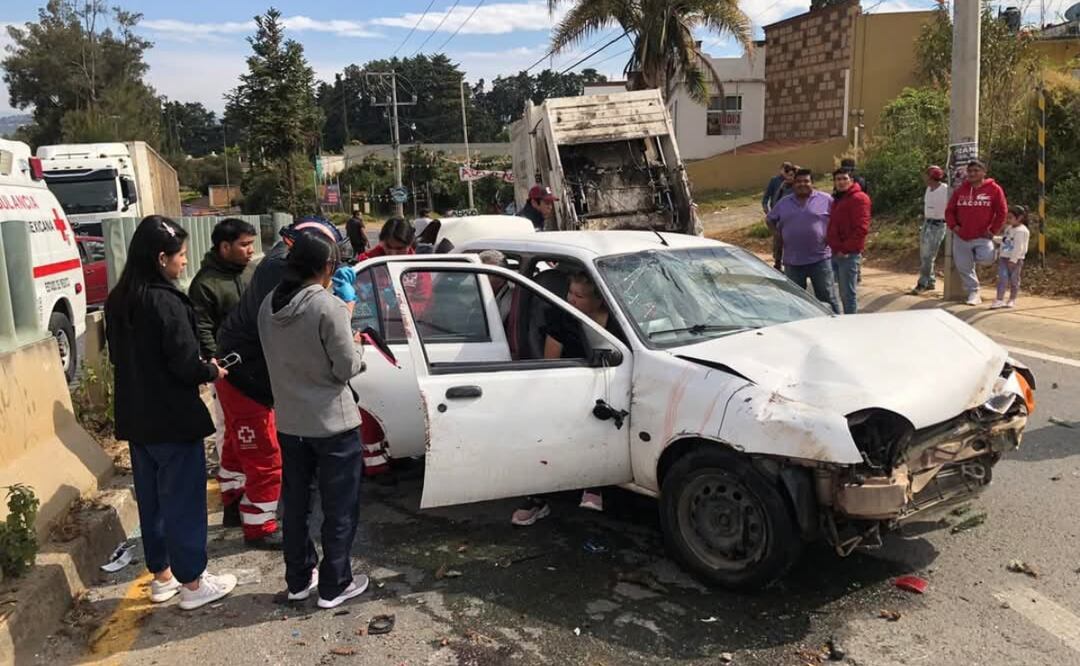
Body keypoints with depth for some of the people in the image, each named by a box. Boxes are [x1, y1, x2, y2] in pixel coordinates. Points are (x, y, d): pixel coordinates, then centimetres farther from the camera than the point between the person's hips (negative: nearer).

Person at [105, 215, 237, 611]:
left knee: (151, 499, 18)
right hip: (172, 419, -8)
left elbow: (120, 355, 14)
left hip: (135, 418, 8)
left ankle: (161, 577, 31)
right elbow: (185, 364, -23)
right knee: (184, 501, 4)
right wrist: (212, 371, -2)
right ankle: (193, 583, 15)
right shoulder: (165, 301, -21)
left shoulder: (118, 300, 6)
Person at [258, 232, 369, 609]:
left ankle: (298, 580, 31)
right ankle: (334, 586, 18)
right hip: (333, 423, -6)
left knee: (295, 504, 18)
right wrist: (352, 341, 3)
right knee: (340, 510, 9)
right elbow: (347, 368, -18)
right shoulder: (329, 307, -21)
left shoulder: (269, 306, 0)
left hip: (289, 422, 6)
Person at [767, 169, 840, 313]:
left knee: (827, 297, 2)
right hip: (792, 261, 3)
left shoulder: (825, 199, 1)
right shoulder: (784, 203, 11)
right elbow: (770, 220, 20)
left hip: (820, 259, -3)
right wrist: (779, 236, 8)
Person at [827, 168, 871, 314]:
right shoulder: (837, 199, 19)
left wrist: (846, 249, -18)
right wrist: (830, 244, 13)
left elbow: (861, 228, -19)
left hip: (848, 254, -9)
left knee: (848, 292, -5)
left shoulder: (858, 198, -10)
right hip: (835, 253, 9)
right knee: (844, 292, 14)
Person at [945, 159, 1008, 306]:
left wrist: (993, 230, -6)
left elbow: (1002, 212, -2)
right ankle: (973, 293, 19)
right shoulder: (961, 189, 5)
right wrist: (954, 226, -2)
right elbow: (949, 210, 11)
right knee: (963, 266, 4)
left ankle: (975, 256, 12)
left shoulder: (994, 189, -4)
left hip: (982, 237, -3)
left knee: (987, 258, -25)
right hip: (962, 237, 3)